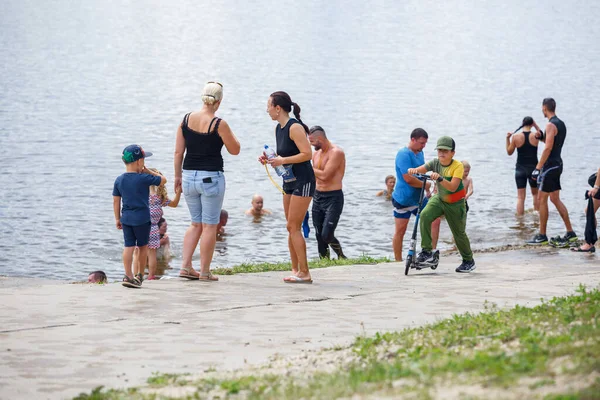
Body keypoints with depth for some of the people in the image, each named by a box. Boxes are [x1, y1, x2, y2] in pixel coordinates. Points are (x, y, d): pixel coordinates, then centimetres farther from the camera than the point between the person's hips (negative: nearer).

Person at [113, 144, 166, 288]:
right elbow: (163, 180, 1)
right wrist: (148, 171, 8)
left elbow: (116, 201, 6)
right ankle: (139, 275, 18)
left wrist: (117, 218, 14)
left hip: (126, 218, 4)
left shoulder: (119, 180, 3)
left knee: (128, 247, 3)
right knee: (143, 246, 11)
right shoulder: (144, 178, -12)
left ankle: (128, 276, -4)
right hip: (142, 218, -4)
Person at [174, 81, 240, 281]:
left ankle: (185, 266, 11)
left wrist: (178, 176, 14)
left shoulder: (186, 120, 2)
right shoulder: (219, 124, -12)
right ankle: (204, 272, 6)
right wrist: (229, 133, 14)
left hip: (189, 176, 5)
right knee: (209, 226, 4)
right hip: (211, 178, -5)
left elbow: (178, 152, 5)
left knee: (196, 224, 19)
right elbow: (235, 150, -1)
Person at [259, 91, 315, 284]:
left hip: (302, 181, -9)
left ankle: (304, 273, -7)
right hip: (289, 181, 9)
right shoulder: (279, 128, 11)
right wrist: (268, 158, 5)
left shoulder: (295, 127, -17)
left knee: (293, 227, -10)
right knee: (291, 228, 10)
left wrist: (282, 160, -23)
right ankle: (295, 270, 15)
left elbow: (307, 154, -23)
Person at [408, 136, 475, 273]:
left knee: (459, 233, 8)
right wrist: (414, 170, -48)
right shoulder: (435, 163, -10)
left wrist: (439, 178, -49)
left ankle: (468, 261, 33)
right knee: (425, 215, -25)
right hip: (439, 199, 3)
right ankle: (426, 252, -20)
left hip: (455, 204, -3)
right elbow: (422, 169, -24)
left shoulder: (458, 166, -22)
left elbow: (453, 187, -34)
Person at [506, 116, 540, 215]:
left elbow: (509, 152, 4)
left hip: (520, 169, 0)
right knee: (535, 193, 21)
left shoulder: (515, 137, -7)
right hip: (533, 168, 0)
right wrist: (535, 126, 14)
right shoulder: (535, 136, -8)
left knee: (520, 197, 0)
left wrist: (508, 139, 11)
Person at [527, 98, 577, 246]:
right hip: (558, 164, 9)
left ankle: (542, 236, -1)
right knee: (555, 199, 13)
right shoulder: (561, 124, 14)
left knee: (542, 199, -3)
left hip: (550, 165, -9)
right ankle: (570, 233, 11)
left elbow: (548, 148, -23)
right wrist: (540, 135, 17)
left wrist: (538, 168, -23)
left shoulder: (551, 125, -15)